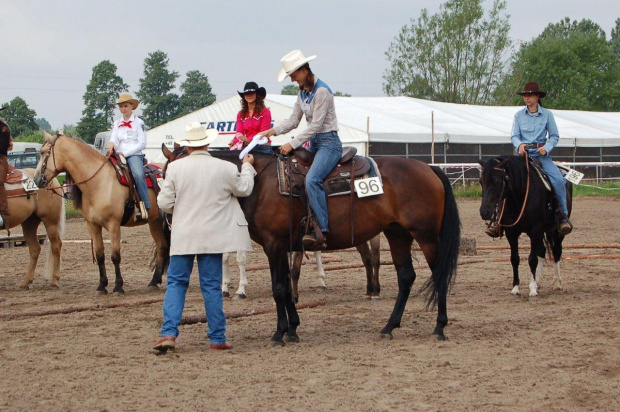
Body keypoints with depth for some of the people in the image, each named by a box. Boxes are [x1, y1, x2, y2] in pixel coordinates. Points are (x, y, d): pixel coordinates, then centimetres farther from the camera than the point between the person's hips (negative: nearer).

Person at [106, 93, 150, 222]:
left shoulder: (138, 123, 4)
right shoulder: (117, 123, 19)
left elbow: (142, 143, -3)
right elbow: (114, 138, 8)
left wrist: (125, 153, -11)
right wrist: (111, 143, -18)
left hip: (134, 155, -5)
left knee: (138, 175, -34)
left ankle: (144, 207, -33)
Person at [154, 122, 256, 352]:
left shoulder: (175, 168, -7)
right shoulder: (225, 168, -5)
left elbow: (164, 203, -3)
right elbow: (244, 189, 13)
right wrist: (247, 167, 29)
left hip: (183, 236, 0)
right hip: (213, 236, 0)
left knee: (176, 283, 9)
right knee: (211, 286, 6)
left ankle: (169, 332, -3)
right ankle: (217, 338, 9)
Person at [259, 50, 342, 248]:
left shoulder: (322, 91, -16)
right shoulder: (303, 93, 11)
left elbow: (315, 125, -19)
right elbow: (294, 120, 13)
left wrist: (292, 144, -19)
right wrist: (274, 131, -3)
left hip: (329, 142, -10)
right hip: (314, 143, 10)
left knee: (312, 179, -29)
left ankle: (323, 230, -30)